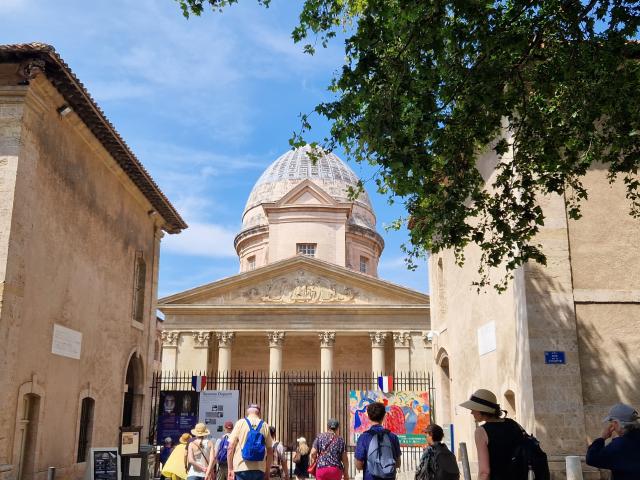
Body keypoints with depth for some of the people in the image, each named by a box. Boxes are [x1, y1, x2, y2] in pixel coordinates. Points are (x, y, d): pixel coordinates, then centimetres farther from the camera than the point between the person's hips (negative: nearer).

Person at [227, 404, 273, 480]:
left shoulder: (240, 423, 1)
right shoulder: (264, 426, 5)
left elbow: (230, 447, -3)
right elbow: (270, 451, 6)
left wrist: (230, 469, 1)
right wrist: (267, 471, 13)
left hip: (241, 468, -2)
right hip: (259, 469, 2)